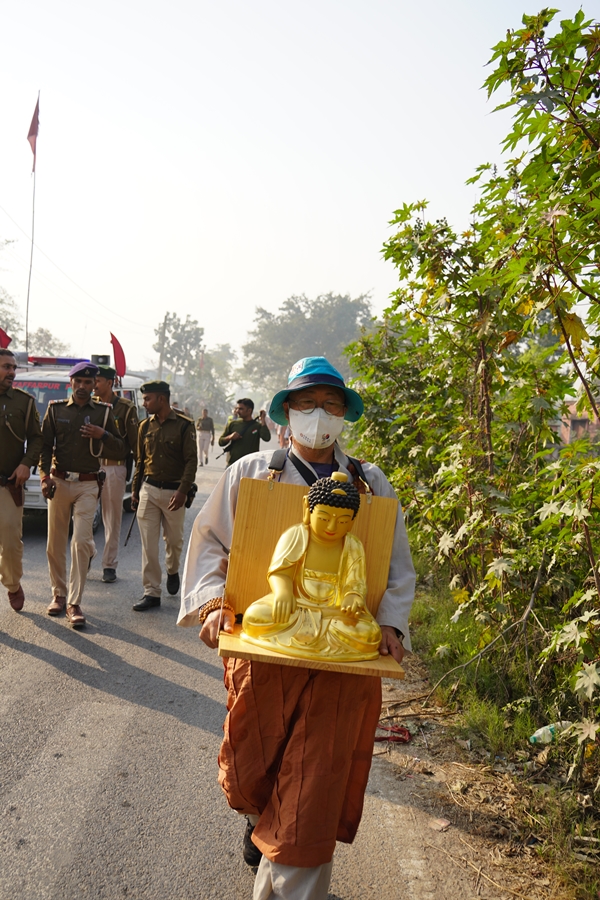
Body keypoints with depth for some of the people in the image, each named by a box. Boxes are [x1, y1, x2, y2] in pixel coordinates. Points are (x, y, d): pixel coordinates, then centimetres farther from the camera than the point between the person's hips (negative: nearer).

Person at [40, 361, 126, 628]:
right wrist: (45, 476, -10)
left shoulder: (104, 412, 5)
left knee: (81, 541, -10)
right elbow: (45, 445, 4)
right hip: (59, 482, 1)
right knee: (55, 543, 6)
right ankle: (59, 595, 23)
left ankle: (74, 603, -3)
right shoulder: (55, 409, 6)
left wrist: (102, 435, -12)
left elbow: (120, 452, 6)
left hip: (88, 485, -1)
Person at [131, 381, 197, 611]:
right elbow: (140, 460, 15)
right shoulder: (145, 426, 8)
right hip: (148, 490, 3)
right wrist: (135, 490, 12)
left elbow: (191, 461, -8)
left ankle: (173, 571, 41)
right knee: (148, 544, -1)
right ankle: (151, 592, 5)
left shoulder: (184, 425, -6)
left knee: (174, 539, 11)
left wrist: (183, 491, -17)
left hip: (173, 491, -3)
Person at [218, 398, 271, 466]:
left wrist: (263, 420, -16)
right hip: (232, 464, 3)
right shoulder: (232, 424, 9)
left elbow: (266, 438, -18)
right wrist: (229, 437, -9)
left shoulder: (257, 425, 1)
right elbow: (221, 442, 12)